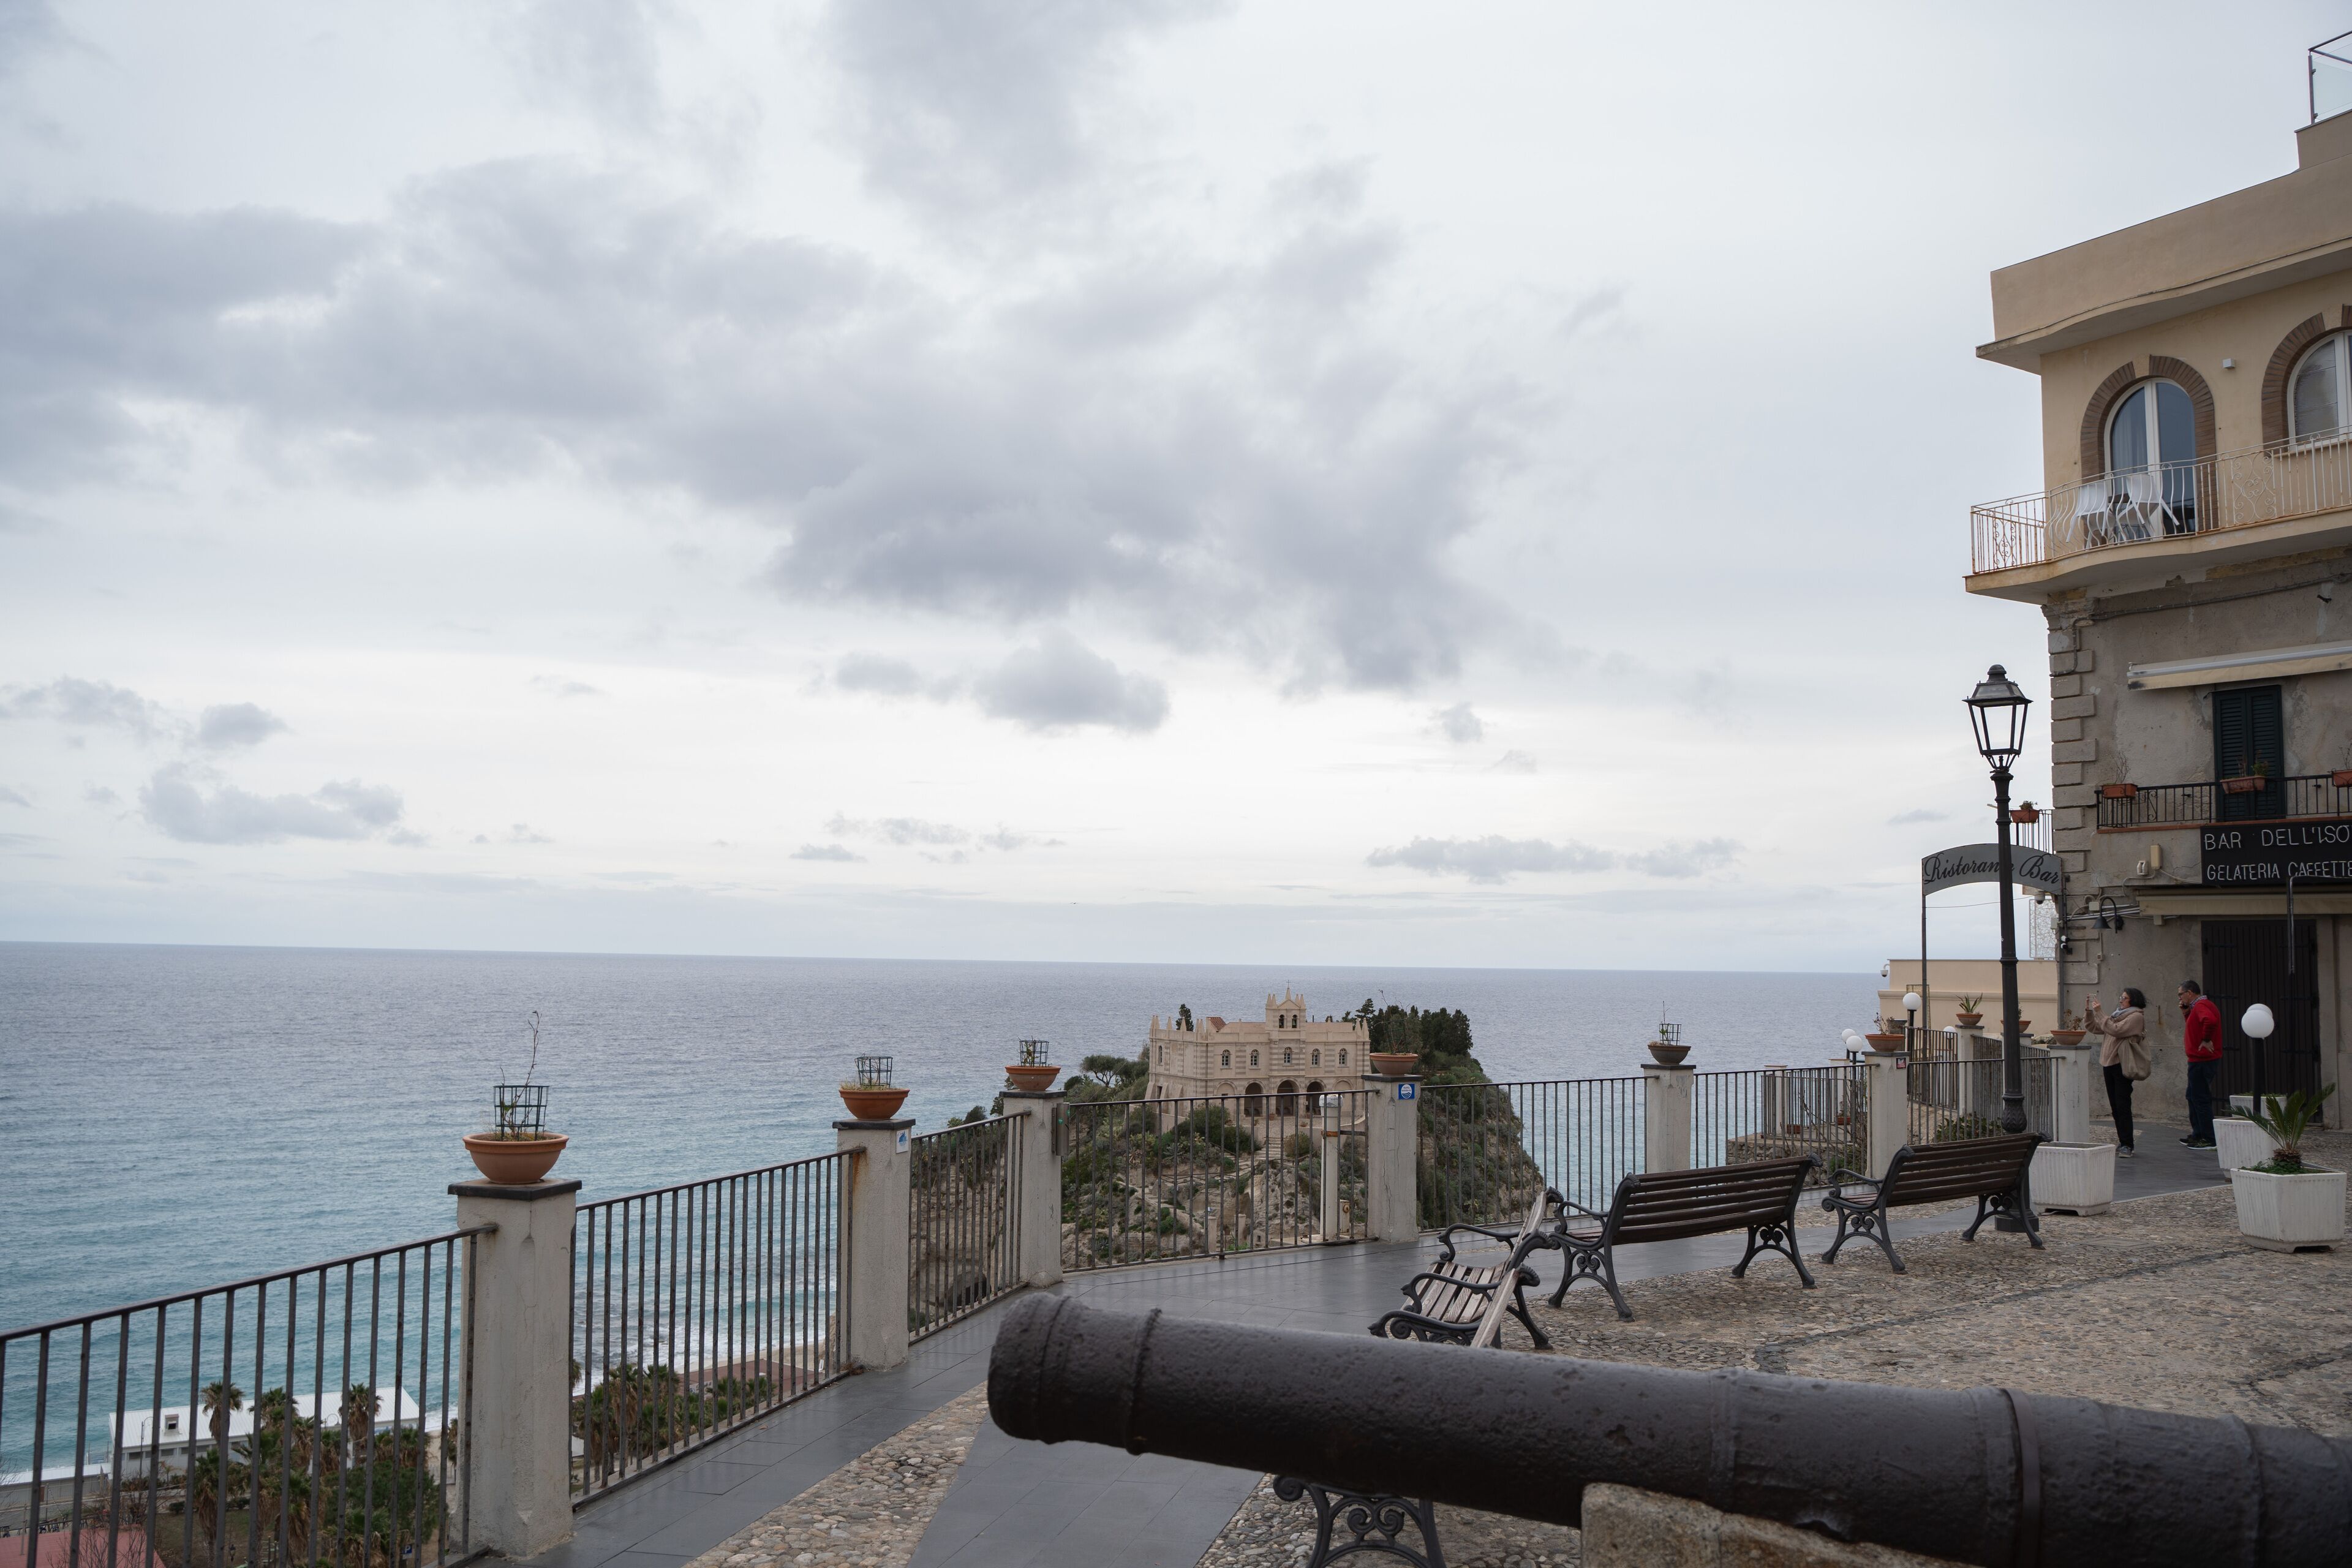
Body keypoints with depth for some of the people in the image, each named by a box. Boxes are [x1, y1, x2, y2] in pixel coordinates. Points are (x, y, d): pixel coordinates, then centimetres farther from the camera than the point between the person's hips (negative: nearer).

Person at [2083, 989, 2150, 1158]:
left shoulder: (2136, 1017, -6)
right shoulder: (2118, 1015, 21)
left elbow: (2116, 1030, -19)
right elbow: (2095, 1028, 21)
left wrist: (2100, 1014, -16)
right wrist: (2089, 1011, 9)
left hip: (2123, 1066, -8)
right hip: (2109, 1064, 8)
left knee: (2122, 1106, -11)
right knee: (2115, 1106, 10)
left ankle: (2127, 1145, -9)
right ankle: (2123, 1143, 16)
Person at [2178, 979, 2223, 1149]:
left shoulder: (2200, 1006, -17)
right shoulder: (2204, 1005, 16)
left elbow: (2210, 1021, -38)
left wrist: (2206, 1040, -25)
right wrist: (2186, 1013, 11)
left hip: (2201, 1061, -11)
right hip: (2201, 1060, 11)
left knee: (2200, 1099, -6)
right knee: (2193, 1097, 19)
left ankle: (2208, 1140, -3)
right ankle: (2198, 1135, 26)